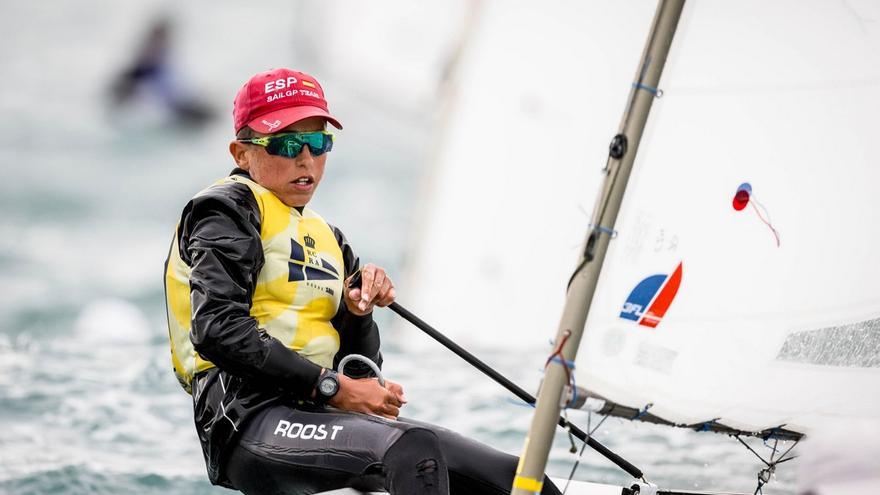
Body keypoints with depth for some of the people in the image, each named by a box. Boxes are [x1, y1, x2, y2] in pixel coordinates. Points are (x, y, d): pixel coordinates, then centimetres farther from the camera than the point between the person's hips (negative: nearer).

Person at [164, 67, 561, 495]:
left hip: (319, 416, 8)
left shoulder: (327, 239, 26)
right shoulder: (228, 209, 3)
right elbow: (218, 332, -13)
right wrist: (332, 387, -13)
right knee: (412, 447, -36)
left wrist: (359, 313, 2)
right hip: (250, 416, -8)